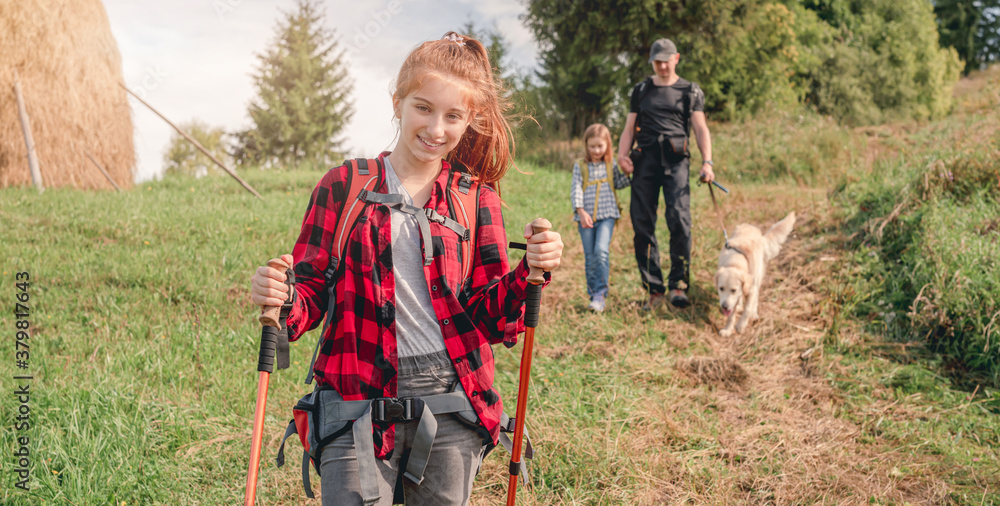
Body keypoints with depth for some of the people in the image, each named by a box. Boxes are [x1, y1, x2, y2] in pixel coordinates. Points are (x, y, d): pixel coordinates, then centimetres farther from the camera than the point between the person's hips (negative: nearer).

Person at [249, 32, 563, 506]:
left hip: (452, 399, 2)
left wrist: (531, 272, -15)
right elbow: (312, 293, 4)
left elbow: (494, 320, 3)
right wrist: (282, 299, -19)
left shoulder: (476, 200, 7)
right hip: (361, 400, -1)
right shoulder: (343, 186, 4)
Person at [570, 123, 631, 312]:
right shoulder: (580, 166, 3)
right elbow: (575, 189, -3)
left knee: (602, 250, -18)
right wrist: (581, 211, -15)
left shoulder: (611, 164, 8)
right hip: (586, 217, 1)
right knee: (590, 257, 3)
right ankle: (593, 294, 13)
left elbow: (618, 183, 21)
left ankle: (601, 293, -16)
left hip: (606, 215, -1)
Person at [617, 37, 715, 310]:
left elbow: (701, 128, 7)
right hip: (644, 160, 2)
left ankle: (678, 285, -12)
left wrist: (707, 162, -8)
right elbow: (630, 127, 19)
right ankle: (653, 289, 3)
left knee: (679, 220, -18)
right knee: (642, 225, -4)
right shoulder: (640, 90, 21)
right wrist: (622, 154, -1)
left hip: (675, 159, -2)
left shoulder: (690, 91, 15)